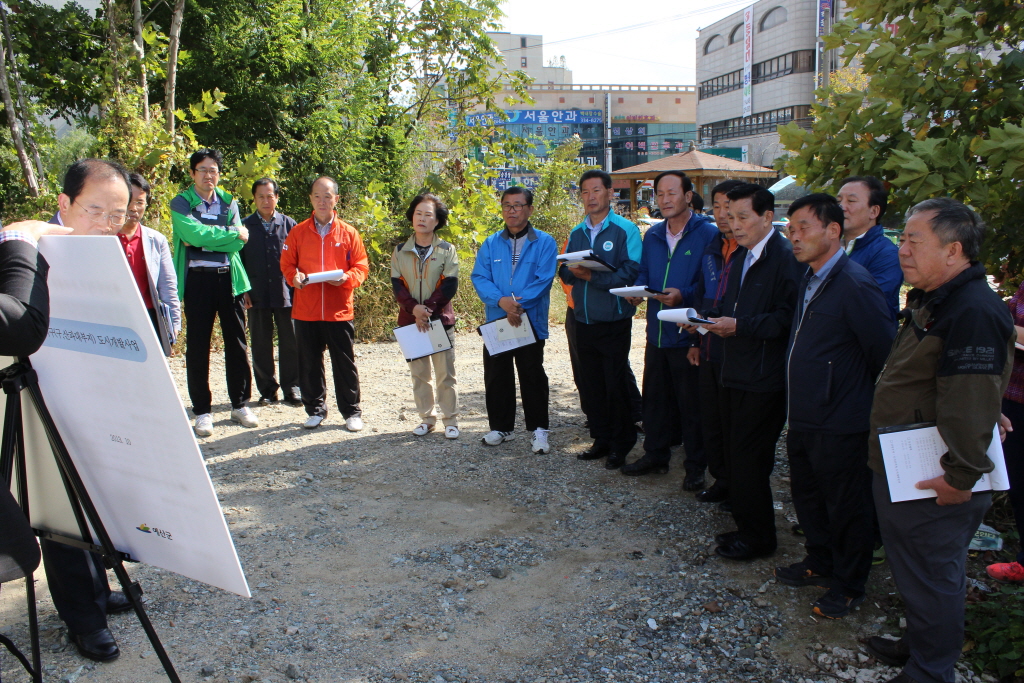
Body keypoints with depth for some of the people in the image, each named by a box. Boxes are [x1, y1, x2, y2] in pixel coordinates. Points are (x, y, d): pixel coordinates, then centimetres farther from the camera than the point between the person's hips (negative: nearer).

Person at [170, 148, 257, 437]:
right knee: (198, 347, 1)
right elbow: (193, 234, -16)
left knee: (237, 344, 7)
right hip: (198, 279, -3)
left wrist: (204, 238, -12)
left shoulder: (229, 203, 11)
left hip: (229, 278, 3)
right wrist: (231, 234, -9)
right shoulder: (181, 203, 1)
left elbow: (239, 241, -3)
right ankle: (202, 411, 10)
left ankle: (240, 405, 19)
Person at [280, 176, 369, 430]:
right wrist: (294, 277, -11)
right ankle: (315, 410, 23)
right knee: (309, 364, 9)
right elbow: (286, 264, 10)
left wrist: (347, 278, -15)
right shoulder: (298, 232, 7)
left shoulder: (348, 233, 3)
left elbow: (362, 266, 4)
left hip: (339, 311, -1)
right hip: (305, 311, 2)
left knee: (345, 363, 4)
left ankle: (352, 412, 15)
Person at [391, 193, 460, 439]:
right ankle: (427, 418, 20)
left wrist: (428, 308, -17)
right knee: (419, 373, 9)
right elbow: (396, 284, 0)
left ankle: (450, 420, 10)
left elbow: (450, 285, -7)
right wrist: (414, 308, -16)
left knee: (445, 373, 0)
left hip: (441, 319, -2)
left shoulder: (447, 250, 1)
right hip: (410, 320, 3)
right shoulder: (400, 251, 7)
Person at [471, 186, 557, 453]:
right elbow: (479, 278, -2)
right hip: (495, 321, 4)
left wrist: (518, 304, -21)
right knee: (495, 376, 10)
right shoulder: (490, 244, 7)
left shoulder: (544, 243, -2)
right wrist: (501, 300, -19)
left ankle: (538, 429, 14)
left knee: (532, 376, 3)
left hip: (531, 321, -3)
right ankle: (501, 426, 23)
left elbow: (543, 280, -11)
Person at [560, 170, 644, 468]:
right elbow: (564, 272, 11)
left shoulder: (625, 230, -6)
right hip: (583, 321, 6)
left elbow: (631, 273, -16)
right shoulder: (576, 233, 13)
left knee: (616, 385, 1)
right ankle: (601, 439, 24)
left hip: (614, 321, -6)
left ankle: (621, 444, 15)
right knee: (591, 385, 11)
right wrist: (571, 272, -12)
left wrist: (592, 277, -22)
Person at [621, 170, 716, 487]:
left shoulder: (708, 234, -9)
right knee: (654, 398, 15)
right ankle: (655, 455, 31)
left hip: (689, 334, -6)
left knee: (692, 403, 4)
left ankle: (696, 466, 18)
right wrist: (637, 291, -3)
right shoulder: (652, 236, 11)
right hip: (657, 331, 6)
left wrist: (683, 296, -25)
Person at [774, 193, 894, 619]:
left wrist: (871, 403, -7)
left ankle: (848, 585, 27)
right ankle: (820, 564, 42)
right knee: (806, 494, 22)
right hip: (804, 418, 9)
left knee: (846, 507, 9)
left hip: (840, 425, -9)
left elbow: (884, 353, -18)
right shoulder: (810, 279, 8)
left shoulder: (855, 285, -21)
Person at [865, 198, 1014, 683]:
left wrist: (961, 477, -25)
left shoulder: (974, 313, -24)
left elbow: (971, 403, -28)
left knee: (931, 576, 7)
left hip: (935, 485, -10)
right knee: (912, 568, 24)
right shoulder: (929, 301, 11)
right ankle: (918, 644, 42)